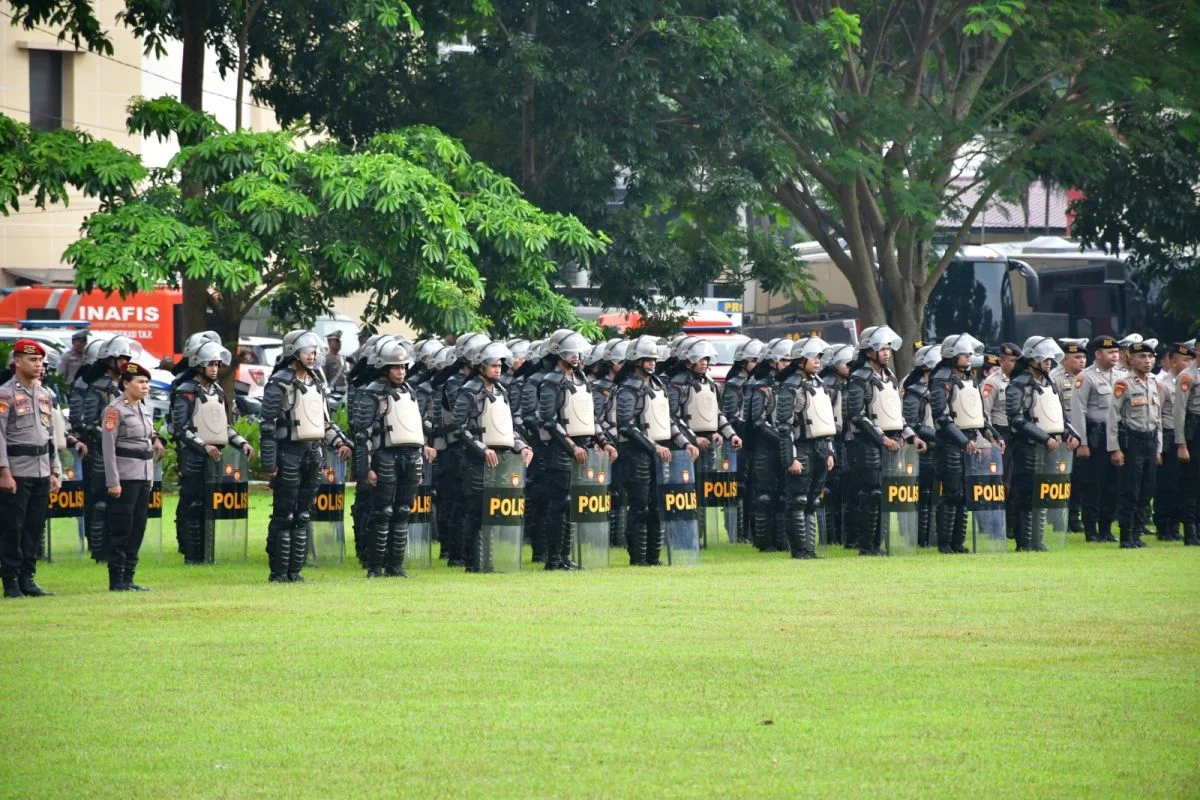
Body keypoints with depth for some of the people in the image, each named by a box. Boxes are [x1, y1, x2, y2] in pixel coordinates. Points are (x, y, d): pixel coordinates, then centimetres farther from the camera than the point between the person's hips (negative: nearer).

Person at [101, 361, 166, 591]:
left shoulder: (145, 409, 14)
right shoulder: (115, 410, -9)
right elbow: (108, 446, -13)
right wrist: (112, 482, -18)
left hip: (145, 476, 8)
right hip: (125, 476, -8)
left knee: (138, 529, 9)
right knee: (121, 529, -5)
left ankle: (129, 578, 14)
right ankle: (117, 580, -1)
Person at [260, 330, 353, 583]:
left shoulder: (316, 383, 15)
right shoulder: (279, 383, -8)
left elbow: (324, 420, 25)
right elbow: (268, 426, -11)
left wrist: (340, 441, 8)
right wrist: (269, 463, -15)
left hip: (313, 453, 7)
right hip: (289, 452, -7)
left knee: (303, 516, 9)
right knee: (284, 516, -4)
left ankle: (295, 570, 13)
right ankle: (279, 571, 0)